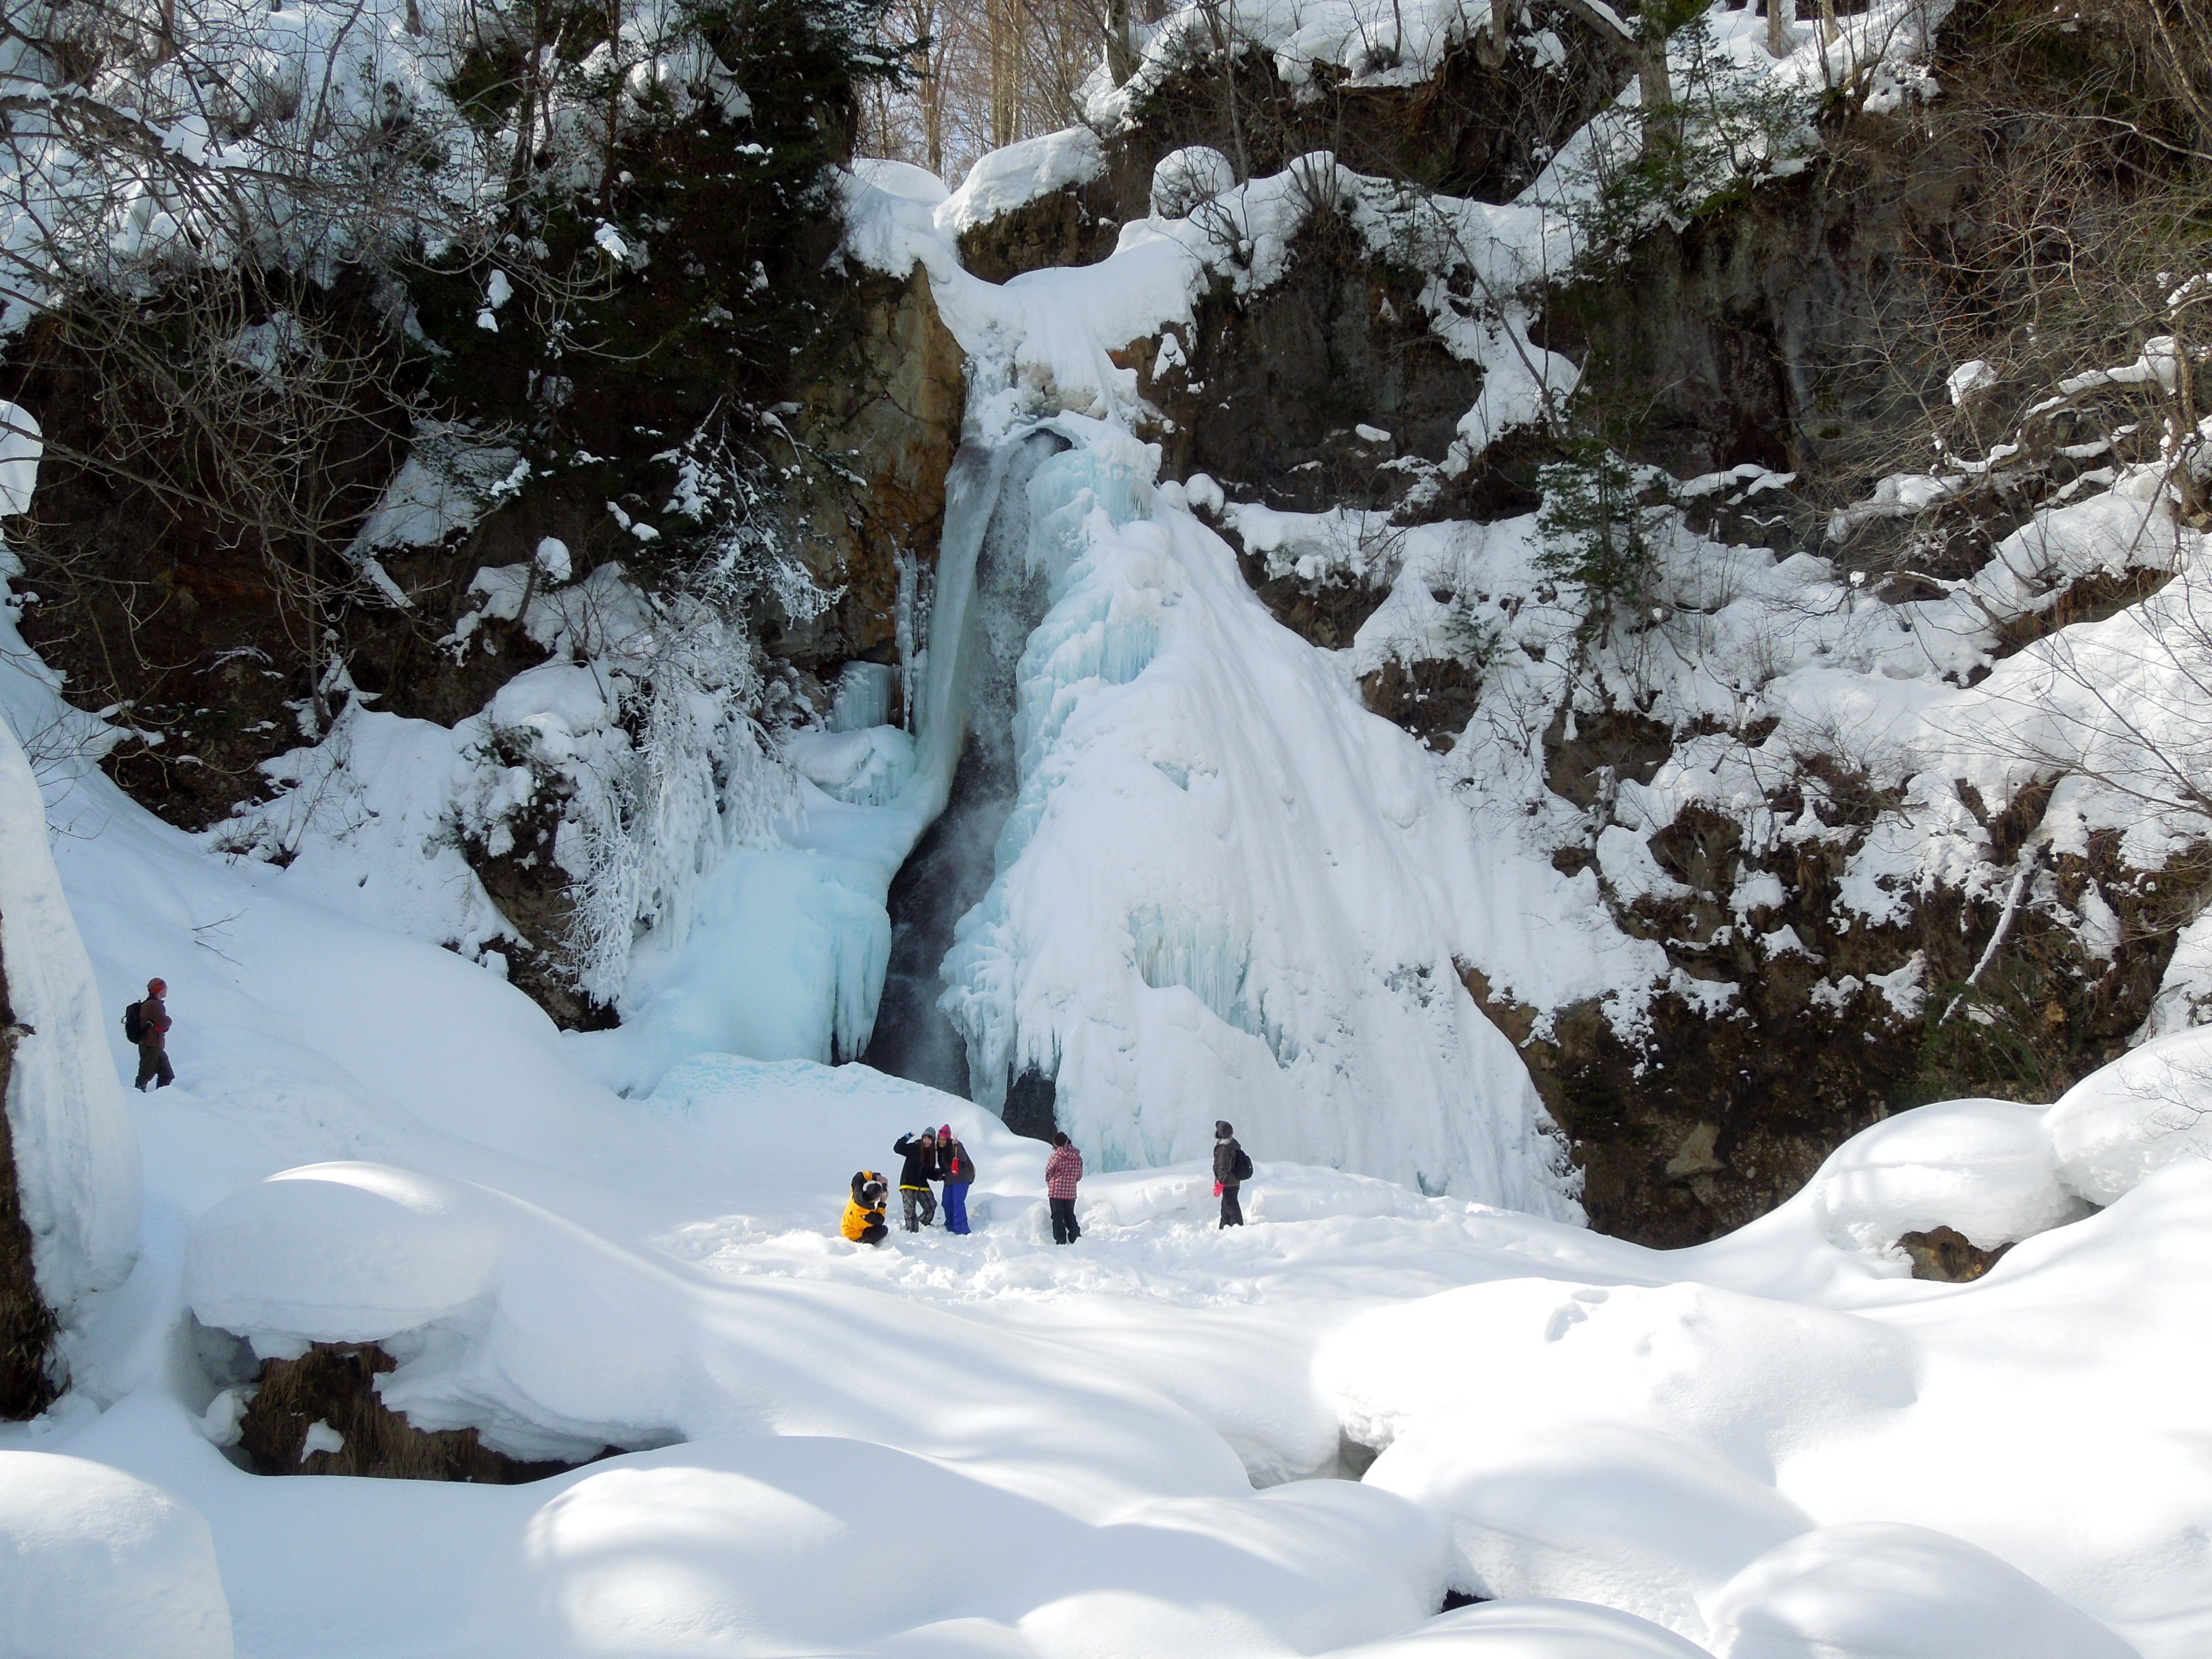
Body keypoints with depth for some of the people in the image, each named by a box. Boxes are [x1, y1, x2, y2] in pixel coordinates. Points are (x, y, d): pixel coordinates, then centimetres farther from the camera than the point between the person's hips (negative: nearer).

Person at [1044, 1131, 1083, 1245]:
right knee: (1070, 1216, 18)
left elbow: (1048, 1173, -3)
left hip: (1055, 1192, -4)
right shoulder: (1078, 1157, -1)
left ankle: (1061, 1241, -1)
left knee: (1058, 1217, 4)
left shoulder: (1056, 1156, -13)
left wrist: (1050, 1183, 16)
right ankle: (1076, 1238, 11)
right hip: (1071, 1193, 4)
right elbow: (1079, 1176, 7)